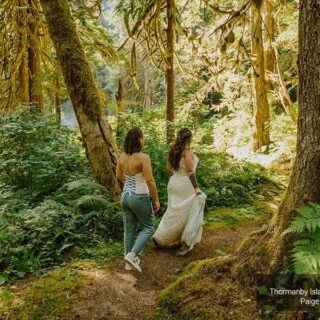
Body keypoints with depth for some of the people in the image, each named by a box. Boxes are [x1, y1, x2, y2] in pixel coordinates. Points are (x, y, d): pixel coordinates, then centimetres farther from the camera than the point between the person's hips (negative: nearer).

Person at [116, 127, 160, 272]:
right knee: (148, 228, 11)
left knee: (129, 230, 15)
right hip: (140, 198, -6)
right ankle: (132, 255, -2)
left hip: (125, 196, 7)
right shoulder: (143, 157, -20)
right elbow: (150, 181, -21)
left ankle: (129, 262, 24)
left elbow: (119, 176, 13)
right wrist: (156, 200, -12)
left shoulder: (122, 157, 1)